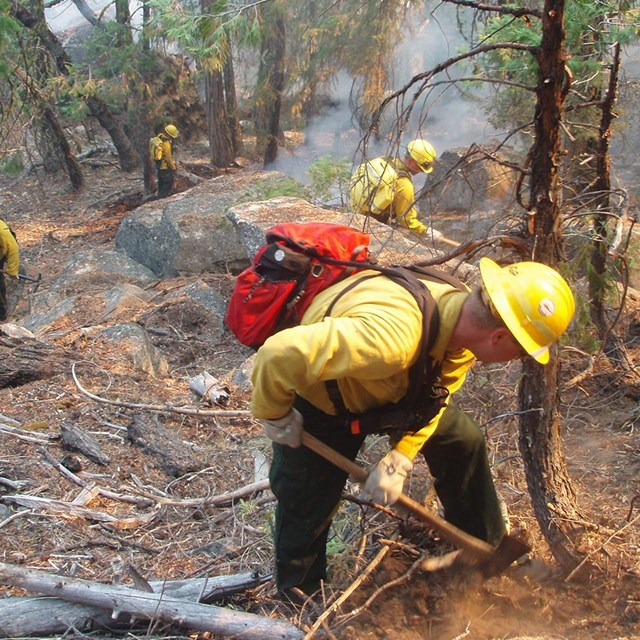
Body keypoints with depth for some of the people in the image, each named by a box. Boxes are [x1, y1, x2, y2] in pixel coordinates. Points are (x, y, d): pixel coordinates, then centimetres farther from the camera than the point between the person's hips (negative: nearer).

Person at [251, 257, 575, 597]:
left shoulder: (465, 320, -21)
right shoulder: (392, 335, -48)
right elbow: (280, 355, -47)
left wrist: (399, 460, -15)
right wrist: (275, 416, -28)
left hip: (389, 386, 7)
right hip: (318, 396, -6)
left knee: (463, 440, 8)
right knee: (307, 505, 0)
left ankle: (487, 548, 30)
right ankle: (297, 599, 29)